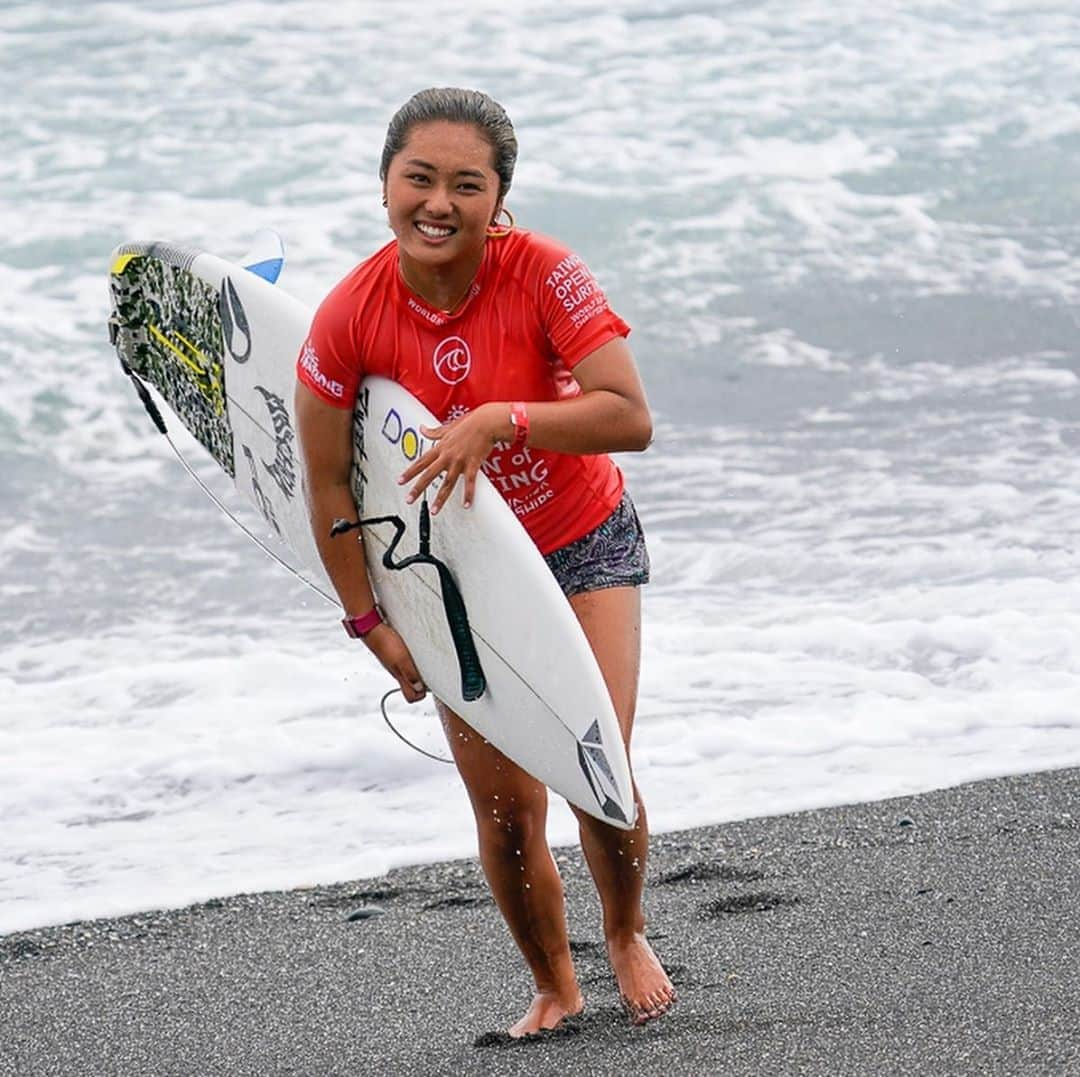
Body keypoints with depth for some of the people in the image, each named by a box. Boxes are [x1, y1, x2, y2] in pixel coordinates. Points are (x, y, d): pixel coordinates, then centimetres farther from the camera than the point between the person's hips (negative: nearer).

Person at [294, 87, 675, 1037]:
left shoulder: (542, 274, -25)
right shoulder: (352, 316, -20)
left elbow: (631, 418, -30)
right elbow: (327, 484, -9)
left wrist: (499, 418, -40)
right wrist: (370, 621, -7)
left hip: (584, 544, -1)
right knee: (505, 809, 1)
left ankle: (626, 935, 22)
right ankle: (554, 987, 26)